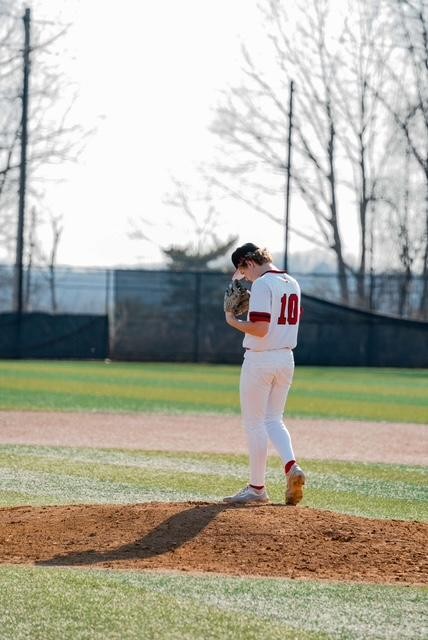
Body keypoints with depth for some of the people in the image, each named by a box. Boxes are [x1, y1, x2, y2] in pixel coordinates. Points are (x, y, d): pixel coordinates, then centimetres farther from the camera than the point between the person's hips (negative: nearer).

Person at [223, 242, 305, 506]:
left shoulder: (262, 284, -16)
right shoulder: (292, 283, 11)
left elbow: (260, 328, -23)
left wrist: (233, 320, -7)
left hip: (260, 360, -8)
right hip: (286, 358, 8)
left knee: (254, 423, 3)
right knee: (273, 420, 15)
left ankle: (257, 488, 7)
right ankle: (292, 467, -9)